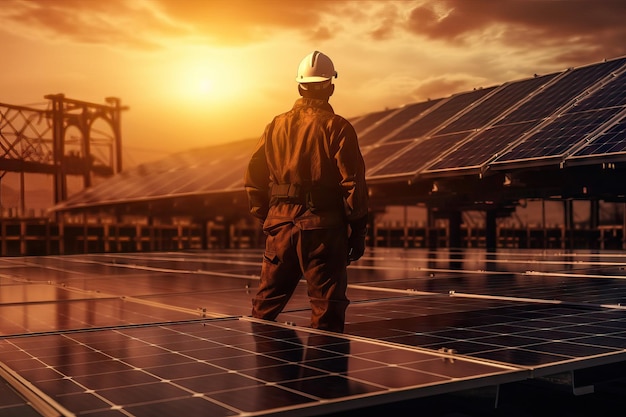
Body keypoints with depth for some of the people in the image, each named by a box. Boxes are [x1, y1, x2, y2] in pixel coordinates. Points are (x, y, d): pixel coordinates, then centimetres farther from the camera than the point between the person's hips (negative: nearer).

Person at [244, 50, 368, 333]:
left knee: (265, 305, 16)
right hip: (323, 228, -4)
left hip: (280, 224, 5)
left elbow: (253, 177, 9)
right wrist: (358, 229, -2)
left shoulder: (276, 125, 8)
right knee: (327, 311, 4)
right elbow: (353, 182, -10)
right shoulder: (337, 128, -6)